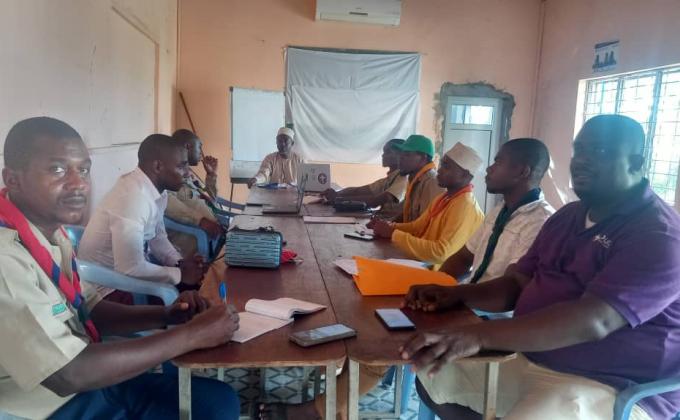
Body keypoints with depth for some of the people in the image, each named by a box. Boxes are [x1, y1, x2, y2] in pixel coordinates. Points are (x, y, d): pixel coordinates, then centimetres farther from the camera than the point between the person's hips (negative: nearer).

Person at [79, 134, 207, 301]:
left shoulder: (158, 190, -4)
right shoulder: (132, 198, -30)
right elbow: (130, 269, -31)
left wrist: (179, 263, -7)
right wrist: (180, 274, -19)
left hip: (134, 267, 8)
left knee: (199, 285, 1)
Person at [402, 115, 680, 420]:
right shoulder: (567, 216, 10)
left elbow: (593, 322, -31)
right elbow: (519, 284, 10)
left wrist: (479, 335, -41)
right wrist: (457, 294, -9)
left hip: (609, 388, -8)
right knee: (433, 372, 5)